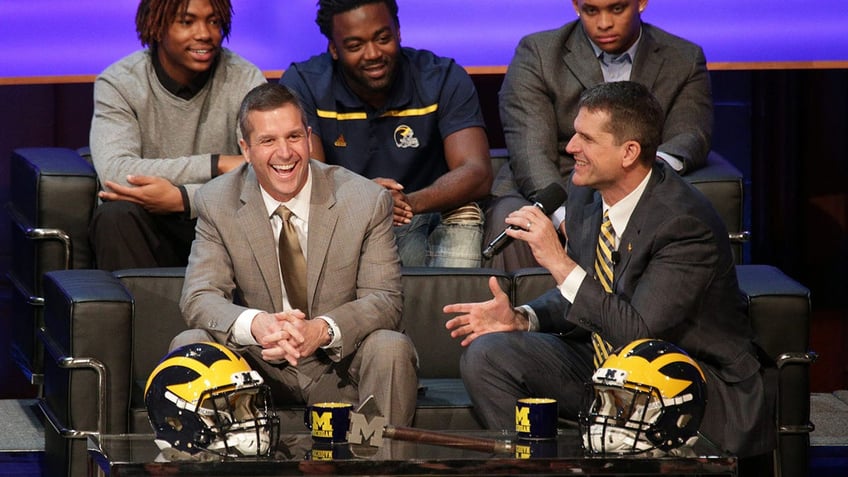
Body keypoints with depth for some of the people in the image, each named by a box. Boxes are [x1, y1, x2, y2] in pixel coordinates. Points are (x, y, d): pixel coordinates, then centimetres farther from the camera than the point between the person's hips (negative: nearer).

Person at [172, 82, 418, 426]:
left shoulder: (367, 201, -8)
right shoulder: (216, 203, -4)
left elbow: (384, 301, -10)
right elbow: (198, 298, -10)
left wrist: (324, 330, -33)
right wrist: (254, 324, -34)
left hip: (340, 363, -1)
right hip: (259, 364, 1)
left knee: (393, 348, -31)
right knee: (189, 344, -25)